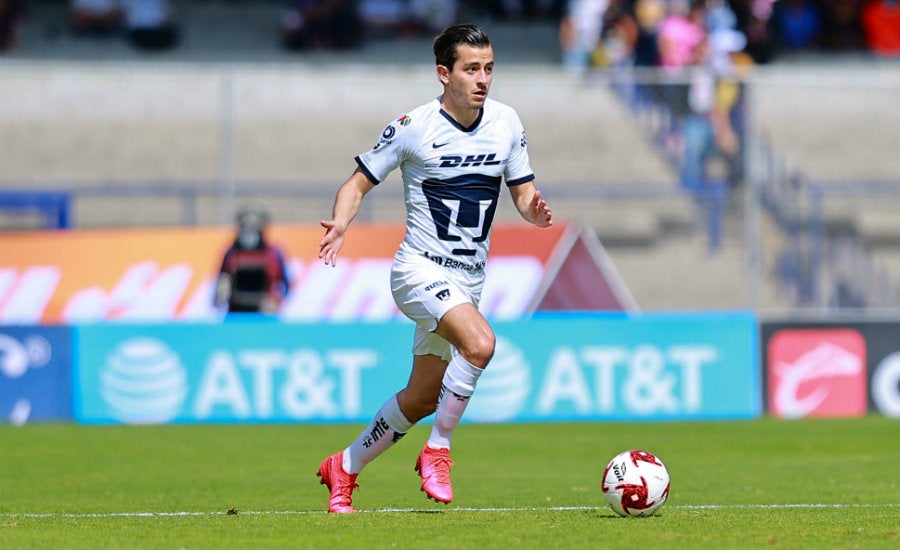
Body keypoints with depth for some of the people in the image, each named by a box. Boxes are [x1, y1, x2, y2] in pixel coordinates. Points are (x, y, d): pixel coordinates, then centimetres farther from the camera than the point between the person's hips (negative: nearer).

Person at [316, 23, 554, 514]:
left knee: (422, 398, 12)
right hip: (420, 269, -6)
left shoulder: (506, 123, 2)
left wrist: (534, 210, -16)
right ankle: (437, 451, -14)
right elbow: (360, 182, -3)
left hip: (468, 280, 6)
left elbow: (523, 192, 8)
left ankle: (345, 468, 32)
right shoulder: (413, 127, -11)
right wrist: (341, 224, -23)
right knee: (480, 343, -31)